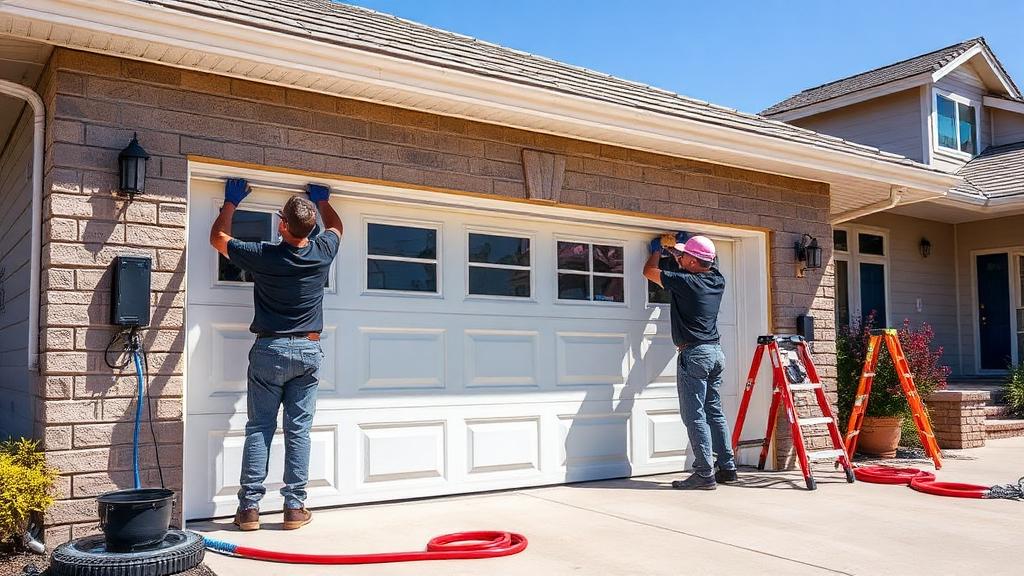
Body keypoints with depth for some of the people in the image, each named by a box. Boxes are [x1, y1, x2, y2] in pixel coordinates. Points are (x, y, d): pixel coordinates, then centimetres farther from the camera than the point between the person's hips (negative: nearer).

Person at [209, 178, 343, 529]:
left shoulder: (263, 256, -11)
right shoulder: (322, 252, -5)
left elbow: (218, 237, 7)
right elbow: (336, 227, 21)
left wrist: (231, 202, 20)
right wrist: (322, 200, 35)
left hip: (269, 350, -2)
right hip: (308, 350, 2)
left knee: (259, 428, 4)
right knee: (298, 430, 4)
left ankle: (249, 507, 5)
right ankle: (295, 507, 7)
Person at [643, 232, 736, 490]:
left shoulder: (685, 282, -14)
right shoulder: (717, 280, 7)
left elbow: (649, 271, -1)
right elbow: (708, 264, 32)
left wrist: (657, 250, 18)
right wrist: (676, 248, 33)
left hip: (694, 353, -8)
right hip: (715, 352, 8)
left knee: (695, 416, -5)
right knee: (715, 413, 13)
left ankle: (705, 474, -5)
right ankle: (727, 468, 17)